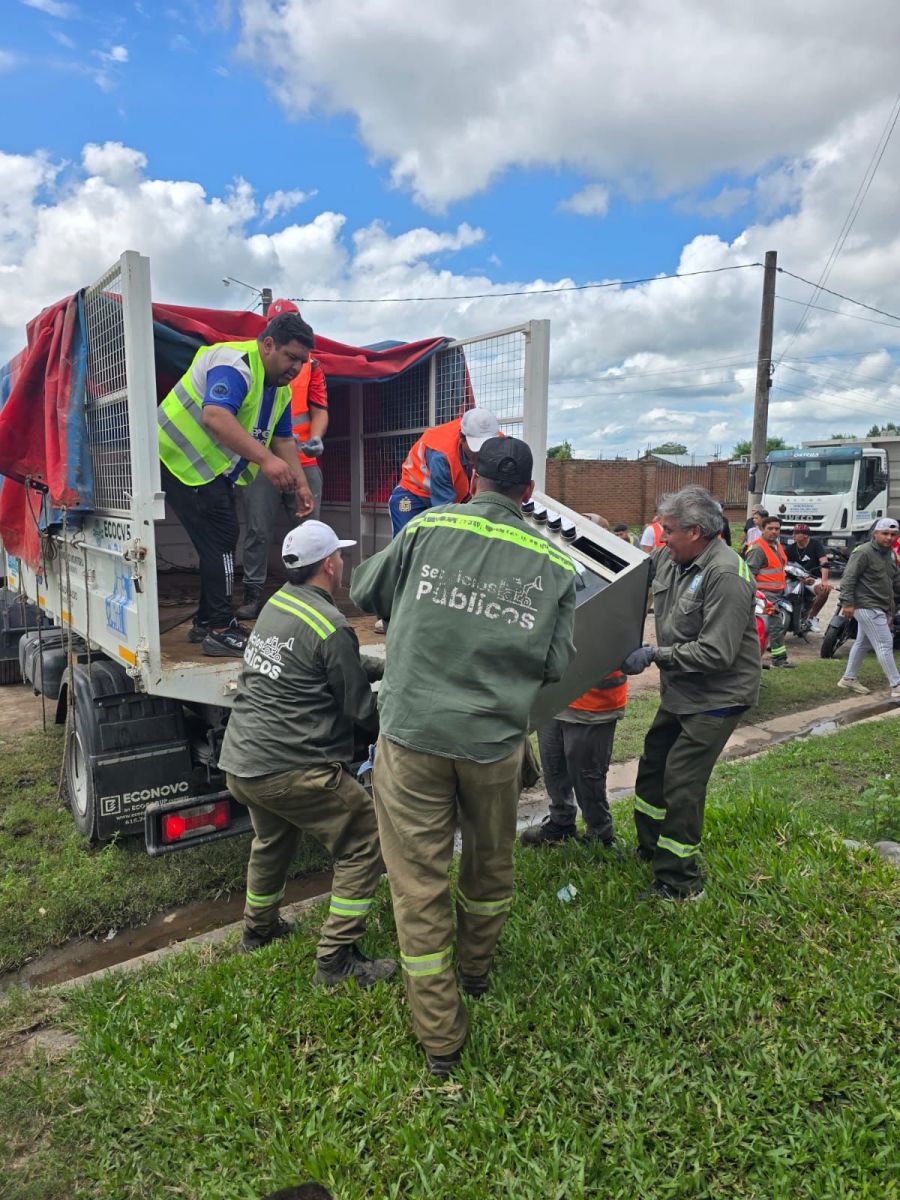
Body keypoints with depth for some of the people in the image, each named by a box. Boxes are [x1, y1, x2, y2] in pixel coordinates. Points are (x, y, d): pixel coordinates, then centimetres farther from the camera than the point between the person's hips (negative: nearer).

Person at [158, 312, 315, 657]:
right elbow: (215, 416, -37)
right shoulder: (235, 363, -21)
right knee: (220, 541, -13)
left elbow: (283, 440, 14)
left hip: (215, 470, 10)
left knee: (219, 544, 13)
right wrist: (265, 459, -41)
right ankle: (220, 631, -8)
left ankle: (206, 622, 24)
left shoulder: (280, 389, 10)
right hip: (184, 461, -10)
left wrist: (301, 485, 3)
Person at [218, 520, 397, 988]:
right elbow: (360, 709, -9)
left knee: (272, 840, 31)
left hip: (239, 763, 10)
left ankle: (258, 929, 49)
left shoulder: (274, 604, 10)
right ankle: (336, 958, 4)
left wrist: (373, 670, 20)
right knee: (364, 843, 2)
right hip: (292, 769, -9)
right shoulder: (330, 627, -16)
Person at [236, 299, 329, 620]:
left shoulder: (310, 365, 12)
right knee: (257, 531, 0)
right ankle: (252, 596, 7)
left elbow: (320, 410, 7)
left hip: (304, 462, 1)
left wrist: (316, 438, -13)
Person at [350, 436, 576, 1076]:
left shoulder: (427, 529, -3)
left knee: (419, 882, 10)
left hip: (414, 731, -2)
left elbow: (364, 590, 9)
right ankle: (477, 970, 50)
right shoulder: (553, 564, 0)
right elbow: (557, 663, 2)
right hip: (495, 741, 2)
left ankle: (441, 1039, 22)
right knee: (490, 862, 26)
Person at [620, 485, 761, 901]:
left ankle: (680, 883, 11)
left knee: (681, 784, -6)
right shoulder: (669, 559, 1)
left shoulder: (726, 575, -25)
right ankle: (649, 850, 40)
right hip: (680, 692, 9)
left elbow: (717, 652, -28)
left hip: (715, 698, -9)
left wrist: (654, 655, -21)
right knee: (652, 766, 19)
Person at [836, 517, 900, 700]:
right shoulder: (863, 552, -15)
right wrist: (847, 602, -24)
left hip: (882, 608, 10)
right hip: (867, 607, -10)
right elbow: (849, 578, -19)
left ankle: (848, 678, 27)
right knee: (885, 644, -10)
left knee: (863, 643, 16)